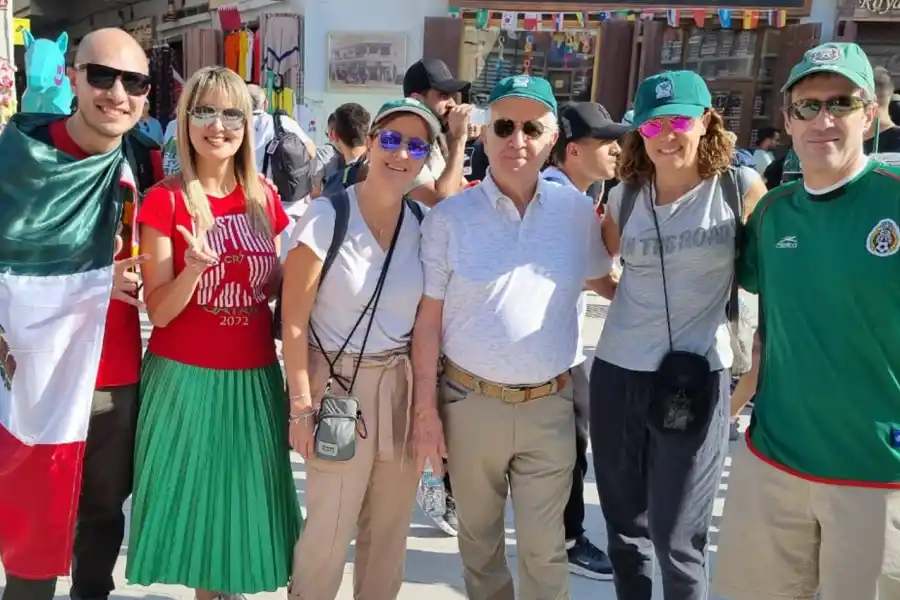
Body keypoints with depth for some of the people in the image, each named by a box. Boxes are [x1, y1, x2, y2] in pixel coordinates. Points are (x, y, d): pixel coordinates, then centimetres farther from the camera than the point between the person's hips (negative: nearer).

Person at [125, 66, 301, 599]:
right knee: (194, 497, 7)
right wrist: (195, 266, -29)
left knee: (244, 499, 13)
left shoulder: (264, 196, 4)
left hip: (255, 376, 4)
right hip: (186, 376, -4)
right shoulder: (164, 200, -8)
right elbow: (160, 311, -11)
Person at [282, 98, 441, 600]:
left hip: (403, 385, 5)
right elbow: (294, 321, -12)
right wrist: (302, 407, -12)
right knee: (329, 531, 4)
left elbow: (427, 318, 7)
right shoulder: (327, 218, -13)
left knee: (391, 527, 16)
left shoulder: (425, 223, 2)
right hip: (339, 384, -4)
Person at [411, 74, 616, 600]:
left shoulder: (579, 211, -1)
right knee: (479, 536, 19)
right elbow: (429, 319, -4)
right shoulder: (450, 217, -7)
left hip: (550, 405, 1)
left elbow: (603, 280, 16)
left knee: (544, 547, 10)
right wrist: (425, 409, -5)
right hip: (470, 402, 0)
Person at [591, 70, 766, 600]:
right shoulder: (625, 197, 4)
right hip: (617, 373, 4)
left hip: (697, 378, -4)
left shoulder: (741, 188, -5)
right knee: (625, 524, 17)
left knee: (677, 539, 2)